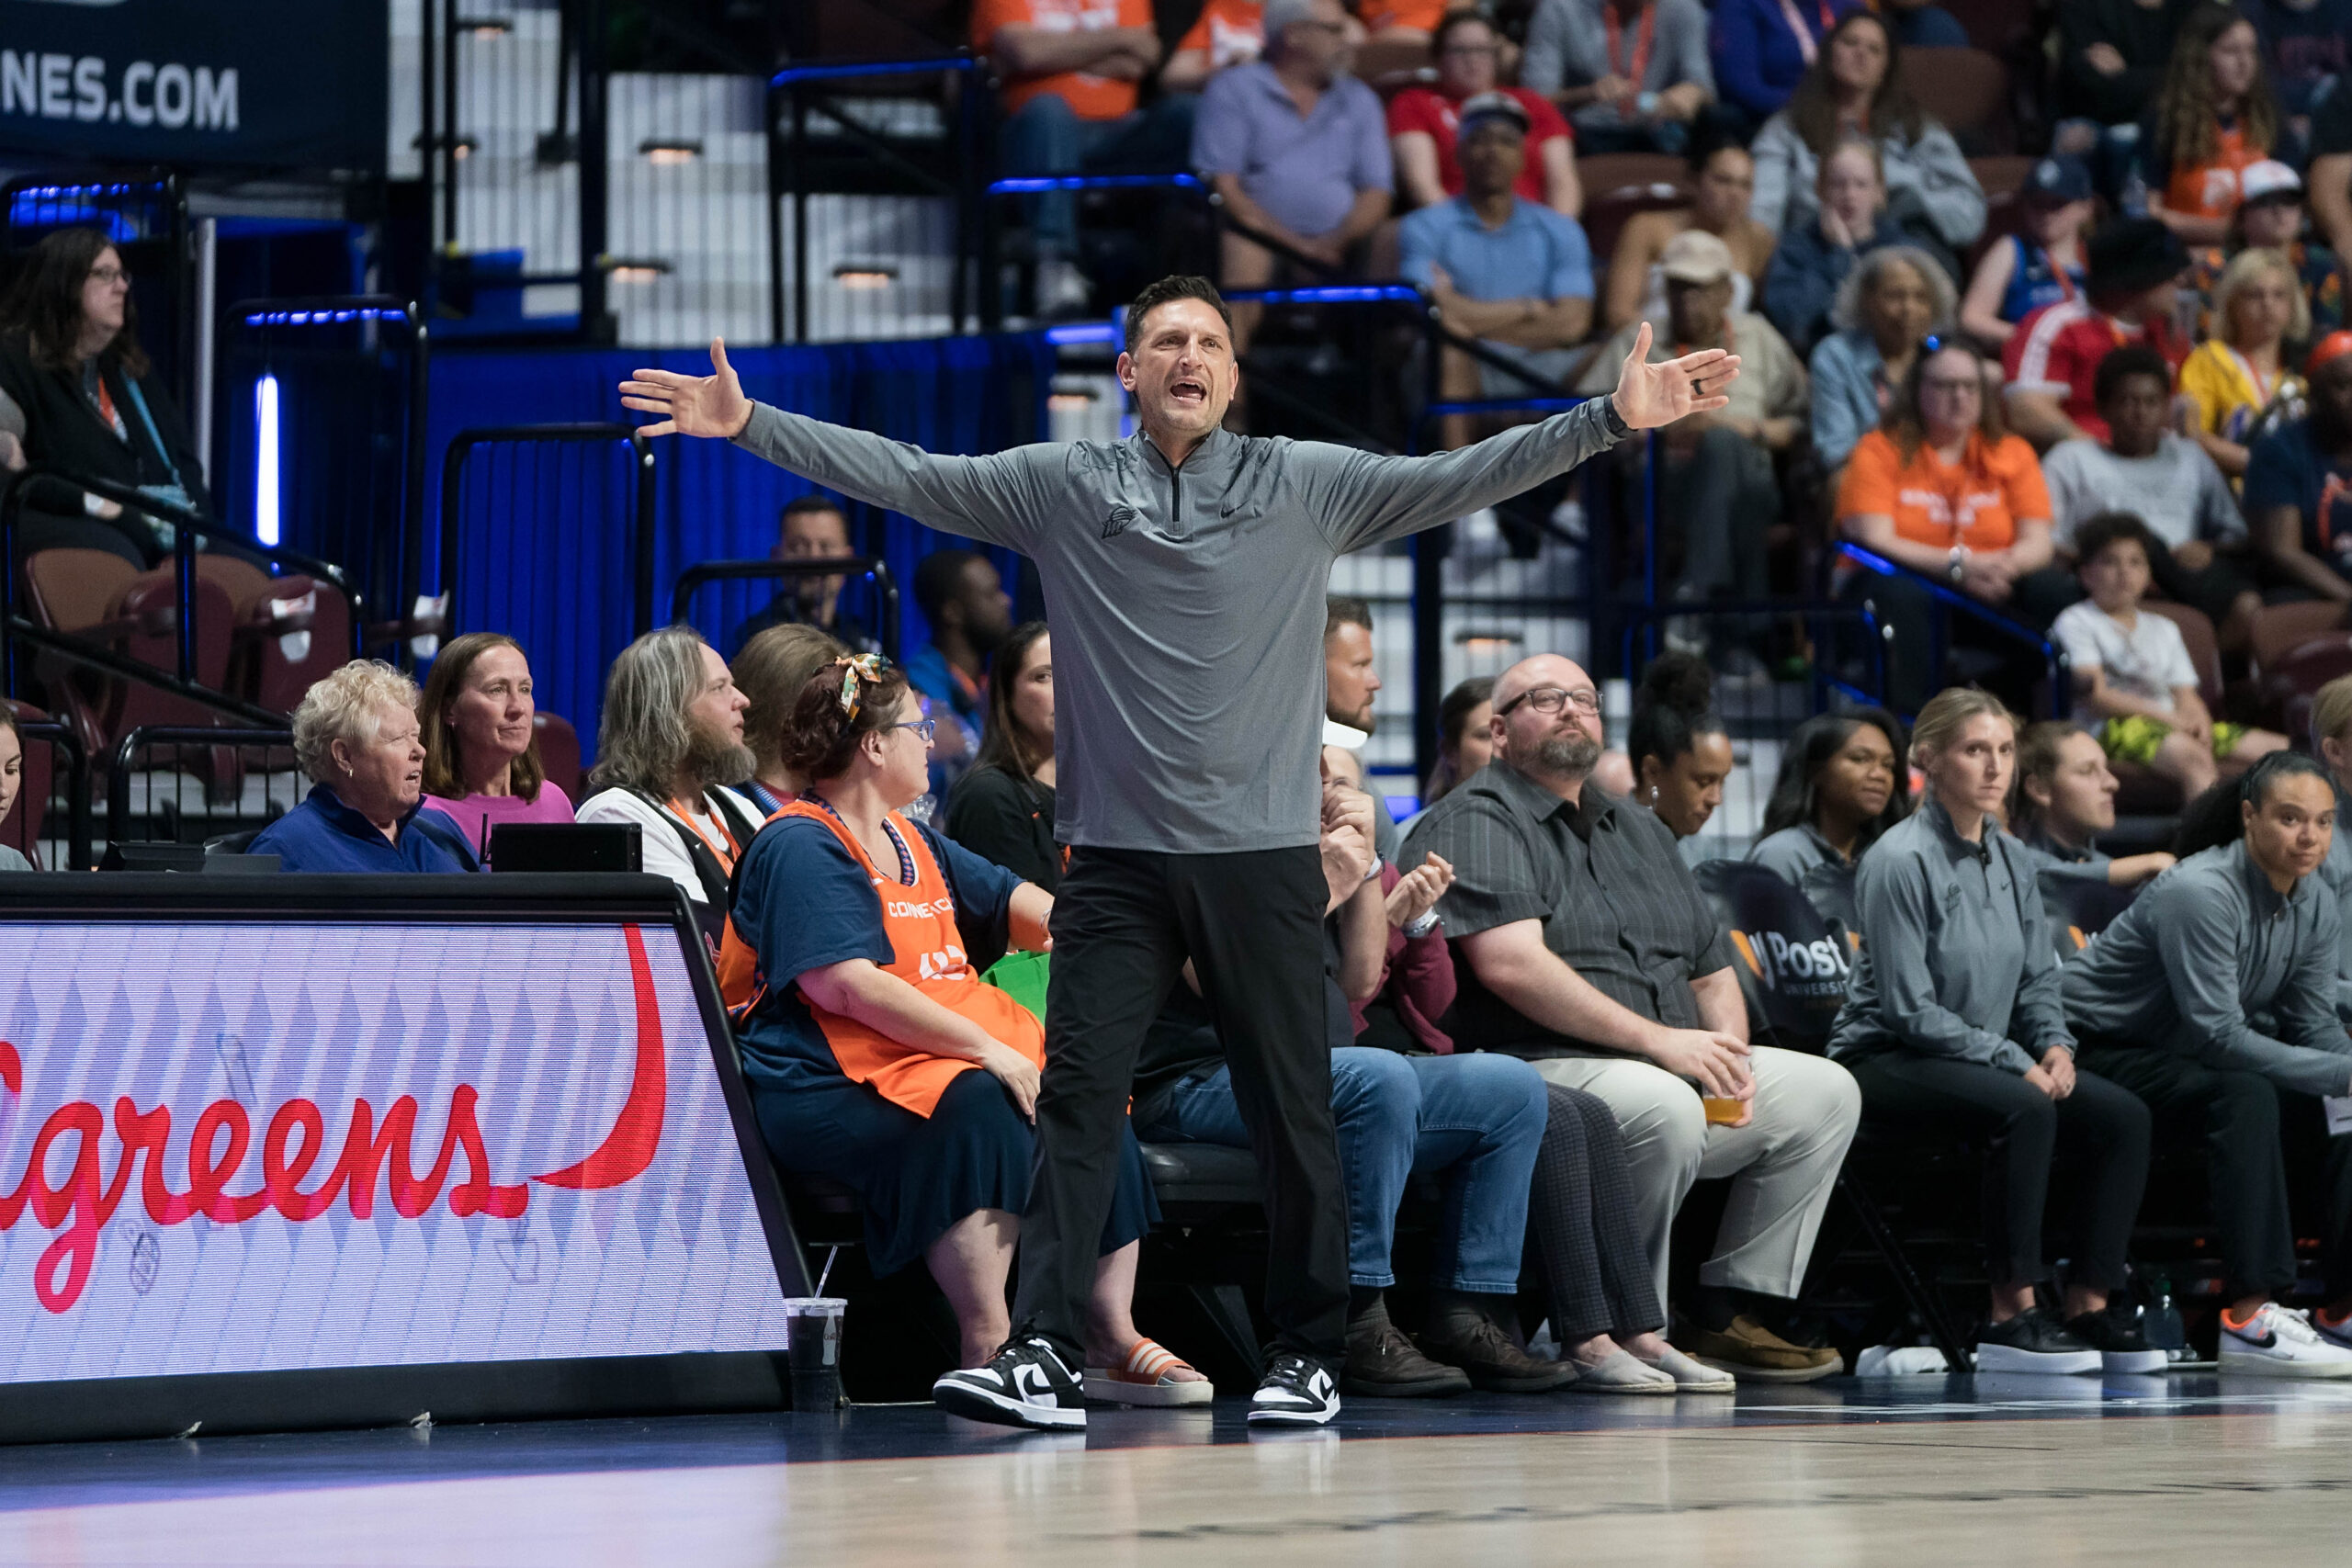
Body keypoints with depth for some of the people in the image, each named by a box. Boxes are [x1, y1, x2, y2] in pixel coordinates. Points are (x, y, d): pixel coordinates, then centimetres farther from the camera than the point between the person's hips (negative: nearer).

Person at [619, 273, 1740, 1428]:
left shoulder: (1306, 486, 4)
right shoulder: (1060, 488, 6)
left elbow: (1466, 477, 0)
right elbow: (900, 475, 5)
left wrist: (1614, 419, -9)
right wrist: (748, 424, -1)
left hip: (1262, 853, 0)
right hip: (1116, 855, 0)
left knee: (1292, 1110, 4)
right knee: (1076, 1095, -7)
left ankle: (1307, 1354, 14)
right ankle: (1042, 1348, -10)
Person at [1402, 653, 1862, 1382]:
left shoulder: (1640, 832, 25)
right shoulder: (1477, 822, -4)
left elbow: (1713, 968, 27)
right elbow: (1510, 966, -19)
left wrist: (1727, 1050, 2)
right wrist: (1658, 1040, -21)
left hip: (1676, 1067, 9)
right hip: (1540, 1068, -9)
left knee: (1825, 1090, 0)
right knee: (1663, 1106, -36)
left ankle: (1730, 1315, -2)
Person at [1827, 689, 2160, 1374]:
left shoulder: (2012, 861, 10)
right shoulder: (1900, 861, -14)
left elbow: (2039, 980, 17)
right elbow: (1910, 1008, -17)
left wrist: (2054, 1045, -5)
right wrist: (2015, 1062, -20)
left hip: (1985, 1054, 8)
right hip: (1887, 1057, -8)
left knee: (2123, 1115, -14)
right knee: (2024, 1109, -35)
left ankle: (2089, 1308, -9)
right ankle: (2011, 1317, -28)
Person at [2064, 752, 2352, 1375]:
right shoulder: (2200, 892, -26)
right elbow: (2218, 1034, -30)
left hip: (2185, 1058, 9)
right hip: (2105, 1052, -8)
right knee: (2246, 1097, -35)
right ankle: (2250, 1320, -41)